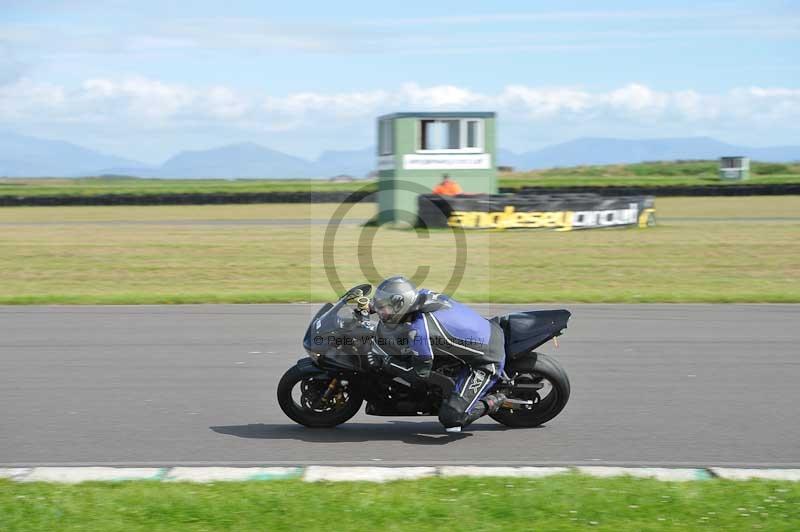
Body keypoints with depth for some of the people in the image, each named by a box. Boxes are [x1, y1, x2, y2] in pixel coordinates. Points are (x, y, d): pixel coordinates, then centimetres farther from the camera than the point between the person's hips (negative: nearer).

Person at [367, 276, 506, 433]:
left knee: (451, 417, -14)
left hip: (488, 361, -9)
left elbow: (421, 374, -15)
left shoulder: (418, 330, -27)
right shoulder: (424, 295, -3)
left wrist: (385, 363, -7)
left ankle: (491, 403, 7)